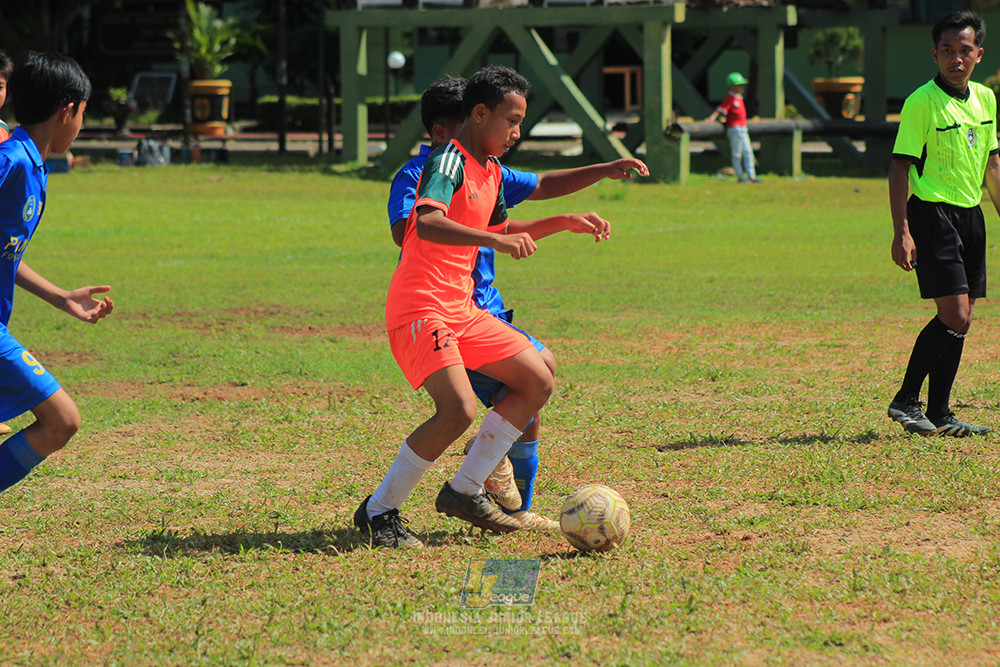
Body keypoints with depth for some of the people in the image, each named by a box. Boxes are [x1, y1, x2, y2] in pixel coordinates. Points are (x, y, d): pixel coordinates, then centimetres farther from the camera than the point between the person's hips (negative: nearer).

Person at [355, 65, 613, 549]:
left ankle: (465, 491, 11)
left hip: (461, 309, 10)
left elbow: (498, 230, 34)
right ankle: (378, 512, -10)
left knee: (537, 382, 9)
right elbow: (427, 223, -32)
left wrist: (564, 224, 27)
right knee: (458, 410, -24)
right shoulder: (449, 160, -13)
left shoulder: (491, 171, 16)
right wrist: (495, 240, -41)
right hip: (419, 309, -10)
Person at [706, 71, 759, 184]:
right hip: (734, 128, -9)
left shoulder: (739, 98, 15)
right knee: (736, 154, -2)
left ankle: (751, 176, 13)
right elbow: (721, 110, -17)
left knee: (748, 153, 9)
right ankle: (740, 177, 2)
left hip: (743, 128, 9)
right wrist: (712, 118, -27)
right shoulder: (730, 98, -11)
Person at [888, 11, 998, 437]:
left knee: (960, 320, 7)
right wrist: (901, 233, -18)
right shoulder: (921, 102, -11)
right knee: (954, 317, -14)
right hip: (932, 214, -7)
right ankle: (906, 400, -2)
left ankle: (939, 415, 13)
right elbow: (900, 167, -12)